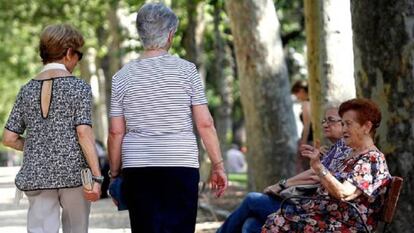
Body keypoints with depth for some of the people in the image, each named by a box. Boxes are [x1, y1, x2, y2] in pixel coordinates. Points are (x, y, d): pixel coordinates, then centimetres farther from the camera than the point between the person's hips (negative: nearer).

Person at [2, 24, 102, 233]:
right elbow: (84, 133, -12)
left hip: (36, 175, 3)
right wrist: (96, 177, -12)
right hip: (74, 173, -2)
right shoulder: (79, 88, -4)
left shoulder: (27, 90, 8)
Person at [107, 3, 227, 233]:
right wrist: (217, 165, 4)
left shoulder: (123, 76, 5)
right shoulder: (186, 70, -1)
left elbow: (116, 132, 5)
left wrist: (115, 173, 14)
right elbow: (205, 124, -3)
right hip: (181, 166, -2)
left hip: (138, 169, 2)